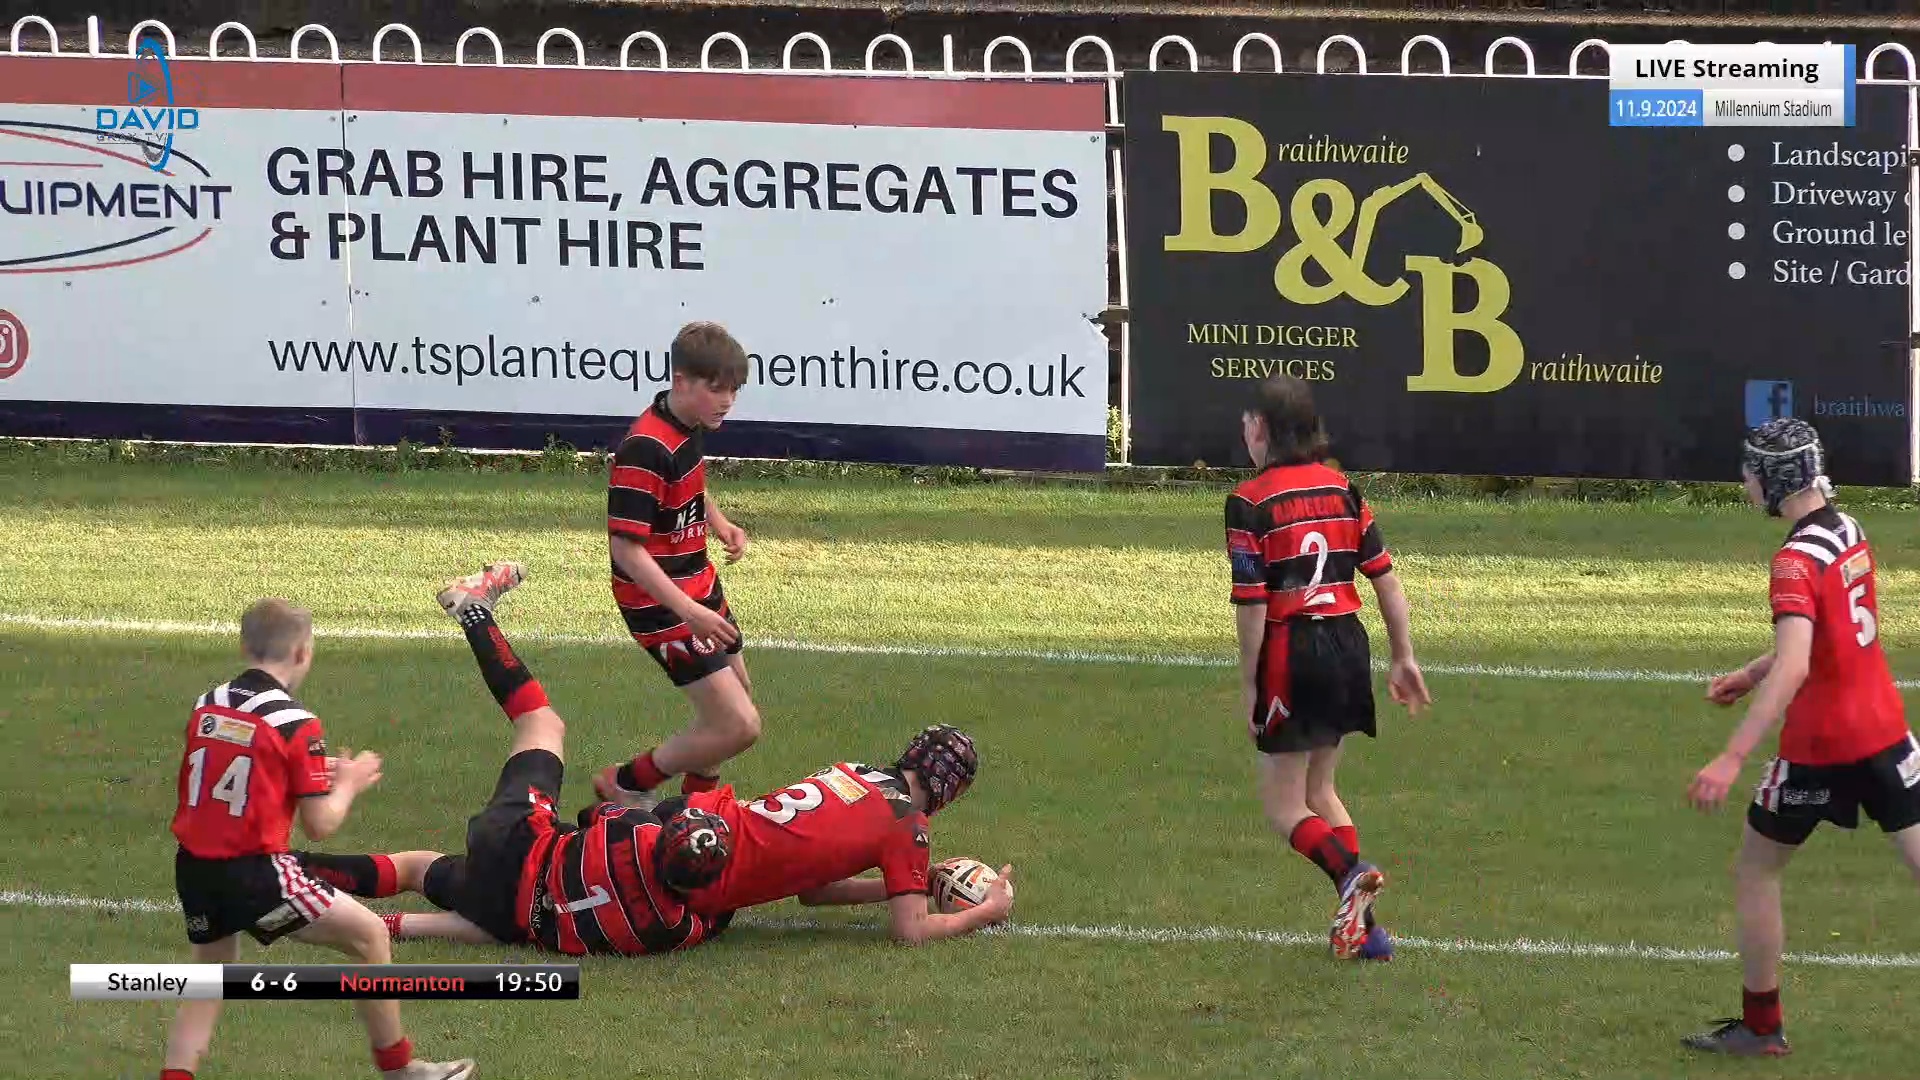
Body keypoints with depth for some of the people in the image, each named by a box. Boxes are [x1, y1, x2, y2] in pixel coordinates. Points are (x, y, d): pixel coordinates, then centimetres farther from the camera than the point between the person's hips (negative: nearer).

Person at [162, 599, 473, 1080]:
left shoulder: (206, 708, 8)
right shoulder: (296, 725, -10)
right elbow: (320, 825, -8)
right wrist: (348, 783, 12)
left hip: (194, 869, 6)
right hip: (255, 874, -6)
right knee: (369, 935, 8)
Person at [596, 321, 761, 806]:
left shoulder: (691, 426, 2)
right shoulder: (646, 449, -28)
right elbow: (626, 548, -29)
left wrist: (719, 522, 7)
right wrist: (690, 613, -31)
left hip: (698, 584, 10)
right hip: (660, 604, -10)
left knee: (735, 691, 28)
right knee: (739, 725, -12)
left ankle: (697, 796, 51)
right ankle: (624, 786, 6)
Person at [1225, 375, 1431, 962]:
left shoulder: (1251, 501, -10)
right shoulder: (1342, 489, 8)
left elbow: (1252, 605, -13)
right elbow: (1385, 577, 9)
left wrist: (1248, 686, -5)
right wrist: (1404, 659, 17)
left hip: (1292, 650, -6)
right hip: (1349, 642, 6)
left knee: (1282, 803, 4)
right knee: (1319, 789, 20)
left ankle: (1350, 872, -24)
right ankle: (1362, 926, 13)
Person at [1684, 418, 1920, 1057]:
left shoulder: (1797, 562, -20)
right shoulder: (1849, 532, 6)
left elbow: (1793, 668, -32)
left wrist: (1732, 758, -36)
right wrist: (1752, 675, 23)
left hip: (1819, 746, -7)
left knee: (1755, 873, 12)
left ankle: (1762, 1027, 19)